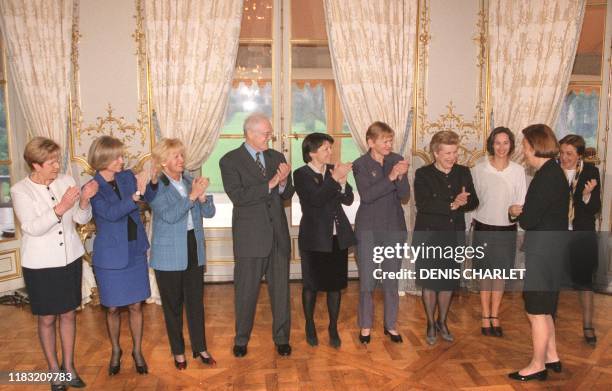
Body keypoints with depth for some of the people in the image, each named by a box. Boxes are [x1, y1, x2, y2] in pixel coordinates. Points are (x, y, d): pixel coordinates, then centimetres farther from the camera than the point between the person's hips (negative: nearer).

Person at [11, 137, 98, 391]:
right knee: (47, 319, 11)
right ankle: (54, 369, 29)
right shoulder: (20, 191, -11)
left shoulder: (66, 180, -3)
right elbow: (32, 228, -21)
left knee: (68, 314, 14)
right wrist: (61, 207, -32)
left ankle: (69, 367, 30)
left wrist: (84, 200, -22)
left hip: (71, 259, 3)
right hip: (40, 265, -3)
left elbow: (82, 219, -2)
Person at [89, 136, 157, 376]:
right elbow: (111, 213, -25)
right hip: (110, 255, -3)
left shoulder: (128, 177, 0)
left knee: (135, 306, 10)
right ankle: (116, 351, 33)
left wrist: (153, 181, -21)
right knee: (113, 308, 11)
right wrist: (136, 194, -35)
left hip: (135, 251, 3)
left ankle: (137, 351, 28)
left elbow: (153, 197, -2)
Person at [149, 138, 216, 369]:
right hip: (169, 255, -4)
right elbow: (169, 215, -22)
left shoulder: (190, 181, 6)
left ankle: (200, 348, 26)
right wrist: (192, 195, -26)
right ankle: (178, 352, 26)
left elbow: (209, 213, 2)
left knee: (196, 301, 11)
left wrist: (202, 196, -16)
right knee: (173, 304, 9)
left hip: (194, 250, 4)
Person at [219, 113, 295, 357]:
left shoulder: (277, 157, 9)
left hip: (278, 234, 4)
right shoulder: (230, 161, -5)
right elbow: (238, 196, -17)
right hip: (250, 236, -4)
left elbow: (287, 195, 9)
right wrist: (270, 184, -21)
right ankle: (241, 339, 28)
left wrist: (283, 182, -13)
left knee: (281, 289, 10)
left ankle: (282, 338, 26)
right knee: (246, 291, 8)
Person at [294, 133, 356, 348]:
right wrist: (335, 178, -26)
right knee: (311, 284, 8)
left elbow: (348, 200, 0)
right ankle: (310, 326, 28)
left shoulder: (334, 170, 5)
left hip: (338, 236, 4)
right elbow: (316, 198, -22)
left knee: (335, 284, 10)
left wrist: (342, 181, -16)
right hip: (314, 238, -4)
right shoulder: (301, 174, -7)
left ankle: (333, 328, 24)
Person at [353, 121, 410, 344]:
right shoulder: (360, 164, -7)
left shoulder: (397, 160, 2)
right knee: (367, 280, 5)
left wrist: (401, 177, -22)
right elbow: (366, 195, -19)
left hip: (394, 228, 3)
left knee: (391, 280, 12)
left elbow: (405, 195, -3)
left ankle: (391, 324, 27)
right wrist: (391, 177, -27)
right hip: (369, 229, -2)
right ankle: (365, 325, 22)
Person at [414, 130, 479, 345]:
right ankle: (431, 324, 26)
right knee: (429, 282, 7)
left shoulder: (463, 172, 4)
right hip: (428, 236, -3)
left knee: (449, 282, 13)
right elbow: (422, 204, -20)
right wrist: (451, 205, -26)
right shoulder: (423, 174, -8)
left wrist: (463, 202, -22)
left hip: (454, 236, 4)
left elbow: (474, 202, 0)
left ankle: (442, 322, 33)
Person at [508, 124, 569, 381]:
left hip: (542, 250, -10)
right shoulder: (554, 172, 9)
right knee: (543, 307, 21)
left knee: (536, 311, 4)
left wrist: (516, 213, -3)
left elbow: (529, 220, -21)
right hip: (549, 247, 10)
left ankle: (538, 365, 18)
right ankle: (551, 357, 33)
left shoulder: (546, 177, -21)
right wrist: (524, 212, 0)